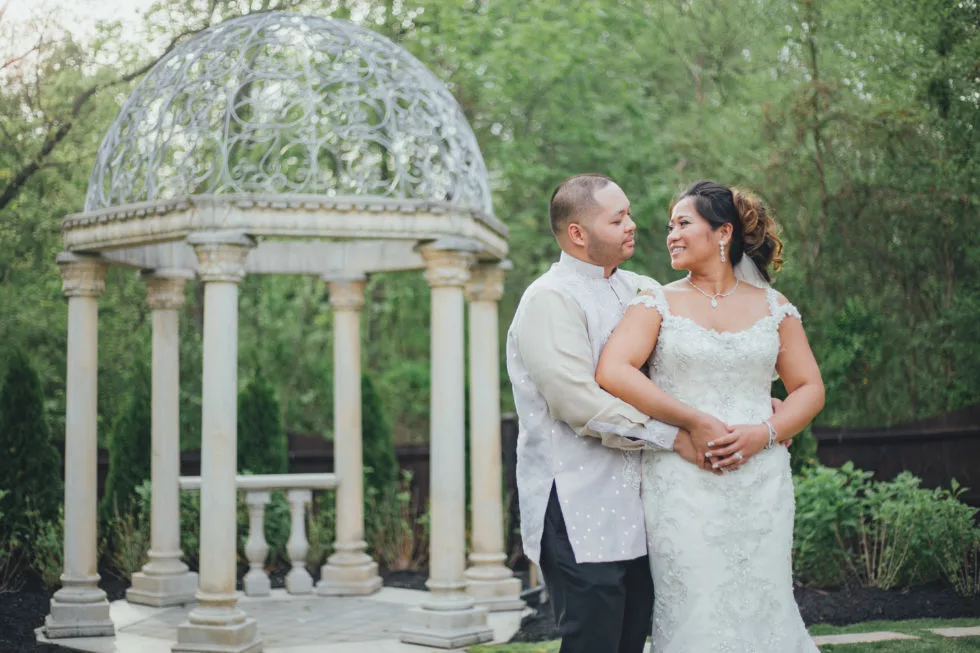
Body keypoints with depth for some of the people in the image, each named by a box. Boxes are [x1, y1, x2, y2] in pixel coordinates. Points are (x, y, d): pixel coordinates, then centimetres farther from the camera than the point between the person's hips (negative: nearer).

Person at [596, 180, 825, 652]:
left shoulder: (773, 307, 10)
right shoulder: (657, 303, 4)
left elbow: (810, 389, 10)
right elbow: (611, 373, -11)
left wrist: (765, 432, -10)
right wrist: (697, 422, -14)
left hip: (760, 484, 2)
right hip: (681, 484, -1)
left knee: (761, 608, 2)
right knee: (694, 614, -3)